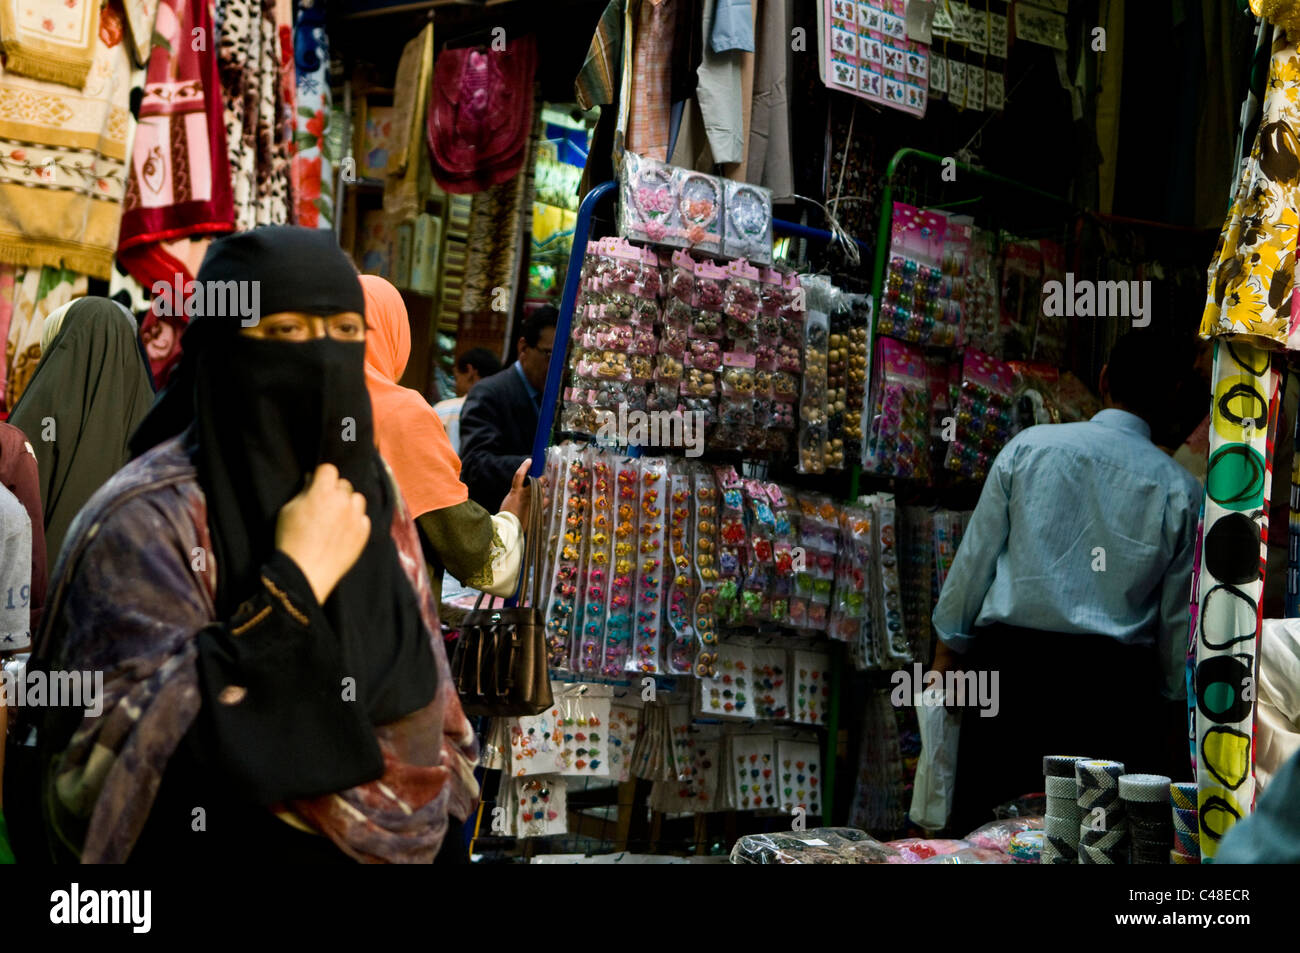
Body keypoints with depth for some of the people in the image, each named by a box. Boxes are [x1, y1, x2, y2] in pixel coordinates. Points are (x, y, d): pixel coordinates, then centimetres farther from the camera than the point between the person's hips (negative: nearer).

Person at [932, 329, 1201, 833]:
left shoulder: (1029, 446, 3)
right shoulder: (1181, 490, 2)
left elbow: (977, 551, 6)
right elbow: (1180, 614, 6)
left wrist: (949, 645, 15)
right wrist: (1174, 696, 18)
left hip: (1009, 660, 1)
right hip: (1112, 679, 0)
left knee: (984, 829, 5)